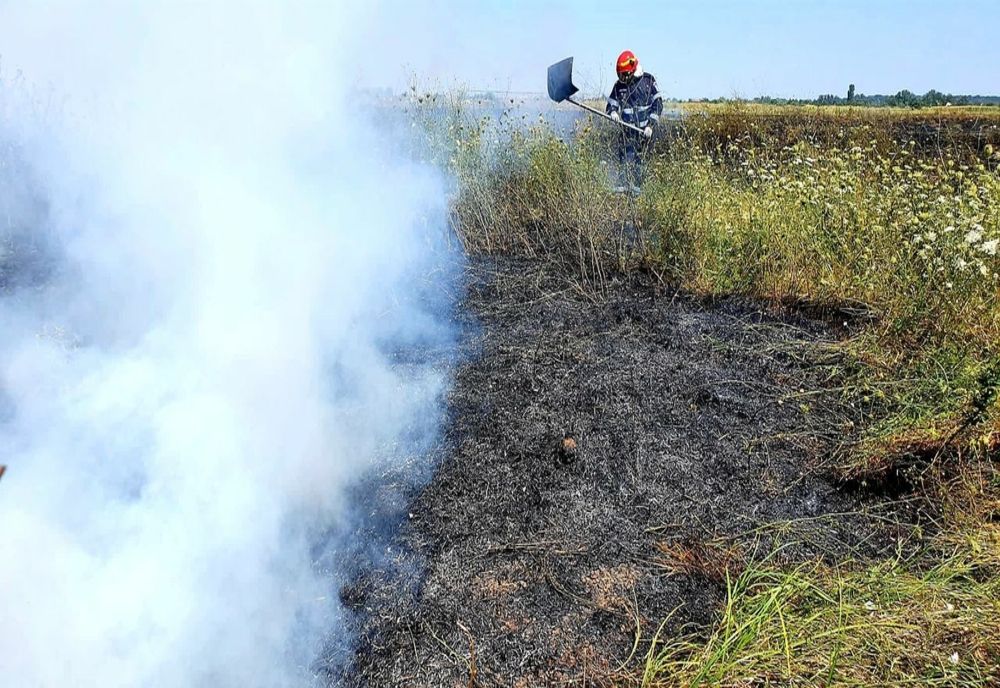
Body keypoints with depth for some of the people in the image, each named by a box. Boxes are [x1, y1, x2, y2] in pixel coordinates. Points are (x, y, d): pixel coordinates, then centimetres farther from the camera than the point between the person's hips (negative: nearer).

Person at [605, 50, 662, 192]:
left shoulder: (648, 80, 2)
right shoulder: (618, 85, 8)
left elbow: (657, 103, 1)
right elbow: (611, 104, 13)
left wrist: (650, 125, -8)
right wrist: (613, 112, -13)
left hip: (644, 128, -1)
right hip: (627, 128, 2)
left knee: (638, 159, 0)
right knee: (625, 159, -10)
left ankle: (636, 186, 7)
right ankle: (626, 186, -9)